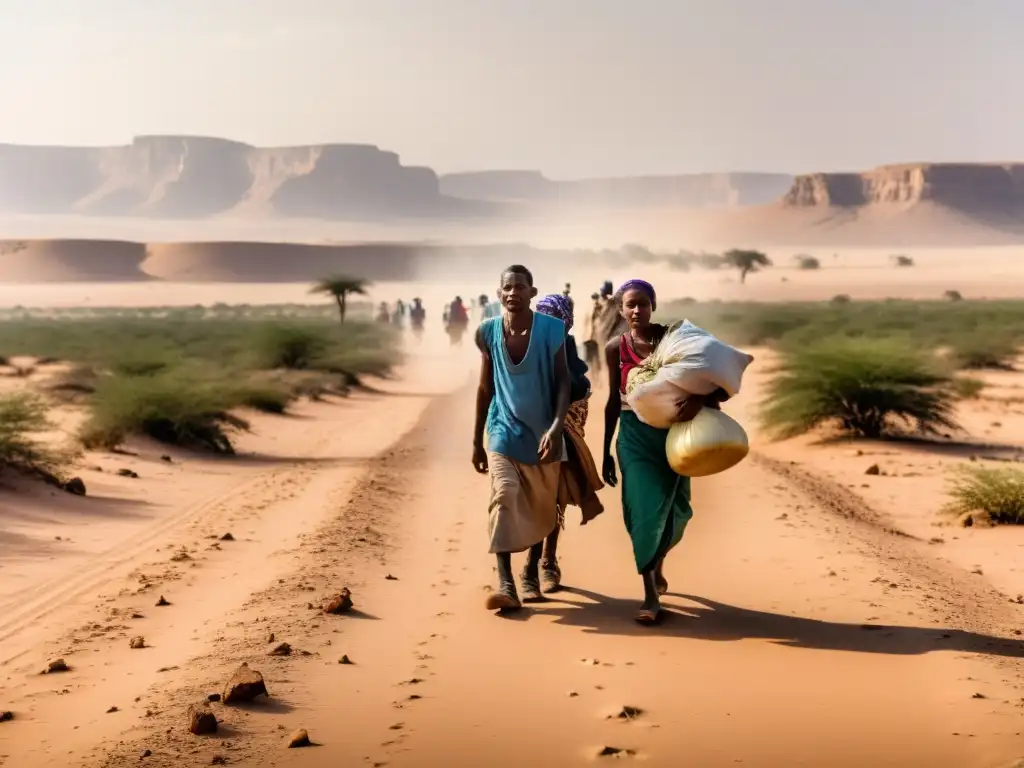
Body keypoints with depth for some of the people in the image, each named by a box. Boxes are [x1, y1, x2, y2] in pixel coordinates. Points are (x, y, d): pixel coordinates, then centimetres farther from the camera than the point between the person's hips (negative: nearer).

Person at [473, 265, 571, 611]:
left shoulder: (551, 330, -9)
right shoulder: (488, 332, -4)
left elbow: (563, 382, -8)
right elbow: (485, 388, 5)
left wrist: (556, 427, -23)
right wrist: (476, 440, 7)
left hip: (542, 433, 0)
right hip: (504, 431, 0)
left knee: (541, 508, 11)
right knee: (505, 496, -19)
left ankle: (531, 573, 32)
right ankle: (505, 583, -22)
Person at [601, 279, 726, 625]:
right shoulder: (616, 348, -2)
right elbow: (614, 401, 7)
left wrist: (698, 398, -31)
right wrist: (606, 450, 8)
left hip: (672, 434, 1)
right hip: (636, 437, -1)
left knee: (674, 509, 12)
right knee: (645, 510, -8)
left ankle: (657, 565, 44)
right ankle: (650, 596, -1)